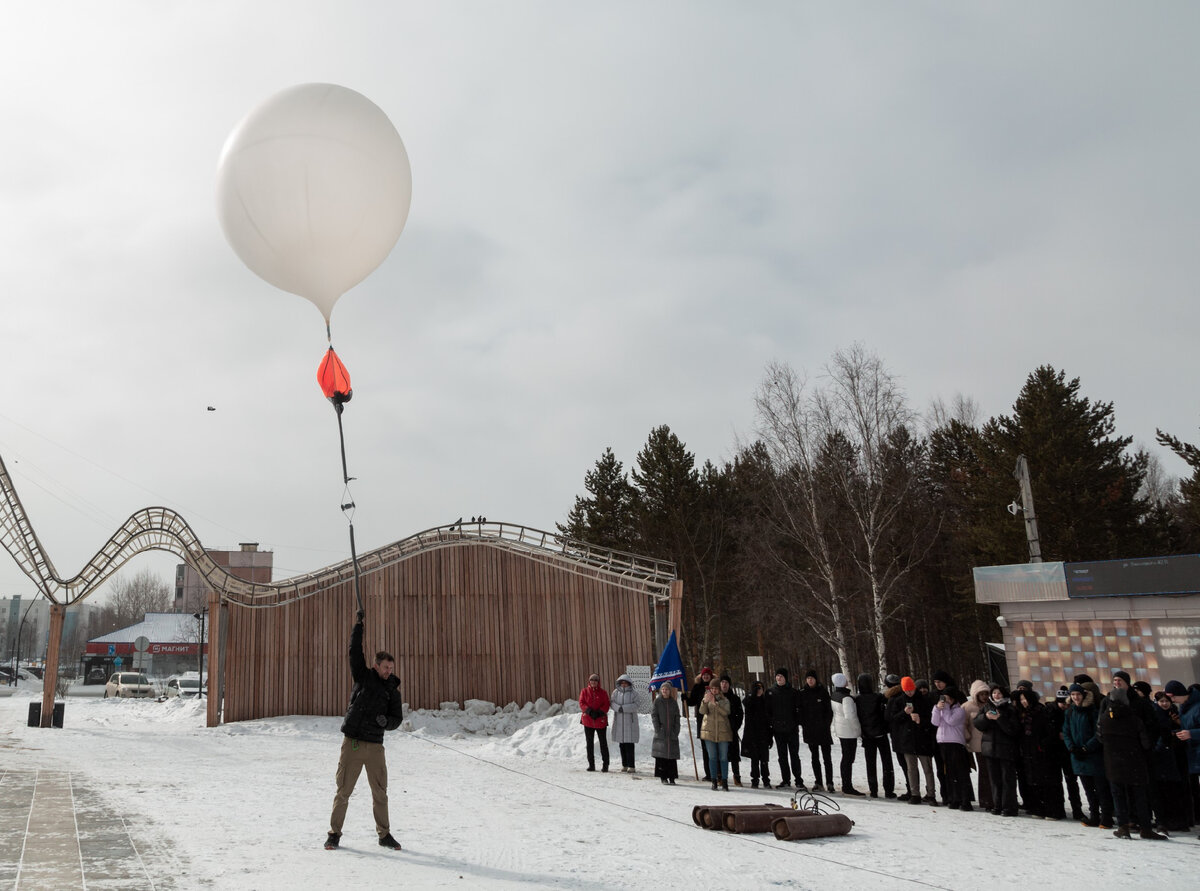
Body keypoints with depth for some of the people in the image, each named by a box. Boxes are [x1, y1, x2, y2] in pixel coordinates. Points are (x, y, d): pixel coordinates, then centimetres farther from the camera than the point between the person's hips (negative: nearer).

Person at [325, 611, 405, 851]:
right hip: (352, 742, -2)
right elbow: (355, 651, -3)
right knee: (343, 791, 3)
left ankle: (384, 835, 17)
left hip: (375, 746, 2)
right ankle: (334, 834, 15)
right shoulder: (364, 676, 4)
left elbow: (397, 718, 11)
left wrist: (386, 721, -11)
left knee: (380, 793, 5)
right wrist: (359, 624, -8)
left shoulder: (393, 691, 9)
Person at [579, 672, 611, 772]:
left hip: (601, 720, -2)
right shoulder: (584, 691, 3)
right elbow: (581, 703, -5)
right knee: (589, 743, 9)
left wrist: (599, 712, -19)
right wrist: (590, 711, -19)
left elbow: (606, 705, -3)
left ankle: (605, 765, 4)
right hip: (588, 721, 2)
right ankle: (591, 764, 18)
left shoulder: (603, 692, 1)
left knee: (603, 743, 0)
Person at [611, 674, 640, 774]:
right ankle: (624, 765, 14)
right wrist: (618, 708, -19)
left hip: (630, 721, -3)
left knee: (629, 744, -8)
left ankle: (631, 766, -5)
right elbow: (613, 703, 0)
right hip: (619, 721, 3)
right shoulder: (616, 692, 10)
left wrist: (623, 708, -18)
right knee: (621, 744, 6)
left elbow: (635, 706, -10)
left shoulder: (633, 693, 0)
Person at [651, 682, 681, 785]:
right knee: (661, 755, -4)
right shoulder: (657, 701, 3)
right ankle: (663, 777, 3)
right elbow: (654, 715, 0)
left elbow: (677, 718, 9)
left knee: (672, 756, 2)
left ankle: (672, 777, 8)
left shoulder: (673, 702, 9)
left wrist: (676, 730, -1)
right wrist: (658, 729, -9)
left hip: (672, 733, 2)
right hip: (661, 733, -2)